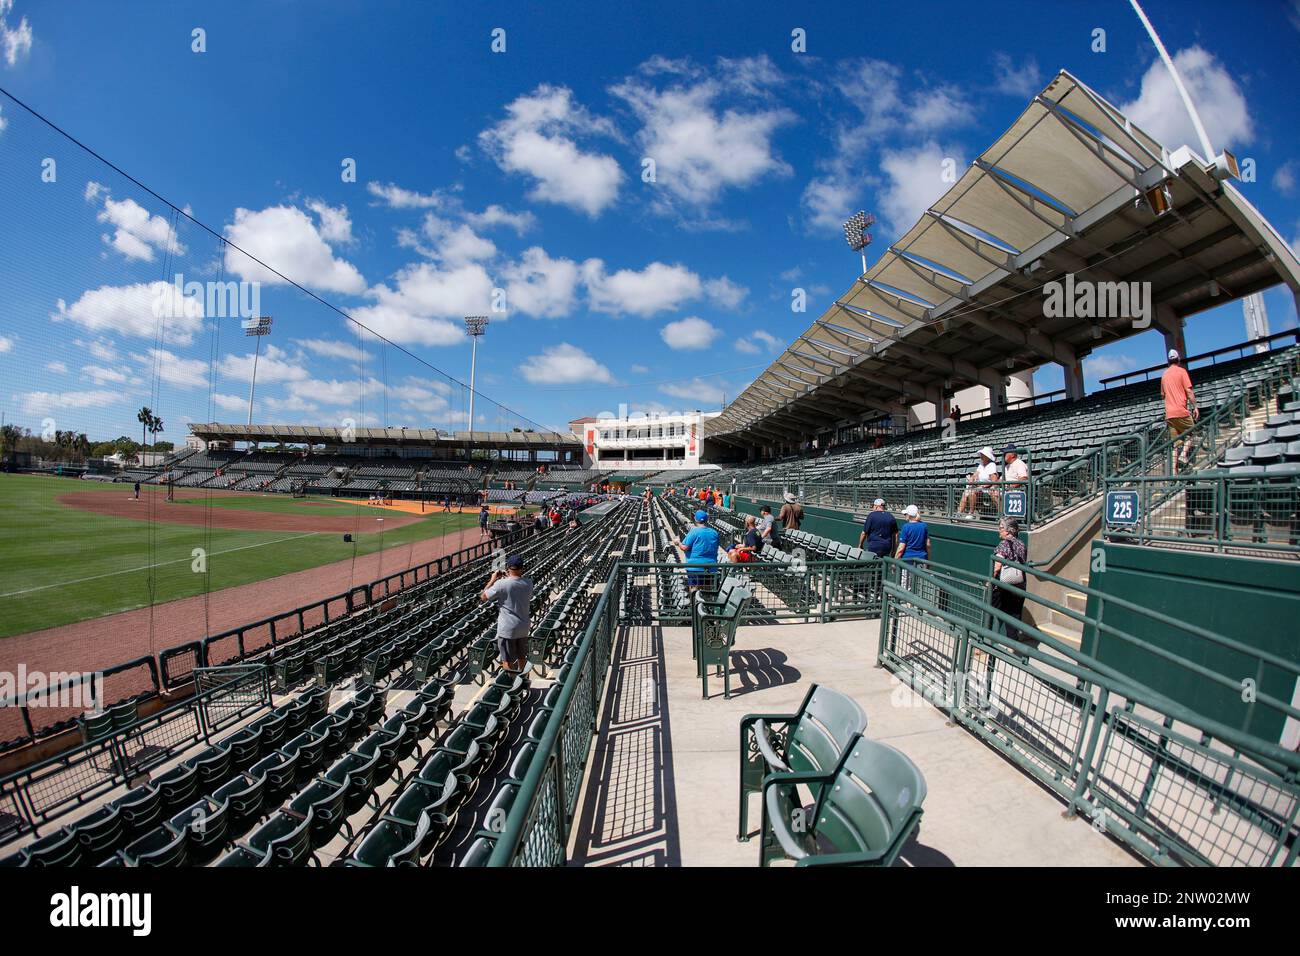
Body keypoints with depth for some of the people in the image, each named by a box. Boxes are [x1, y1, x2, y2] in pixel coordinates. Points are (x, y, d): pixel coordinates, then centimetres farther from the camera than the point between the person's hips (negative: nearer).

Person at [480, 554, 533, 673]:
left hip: (507, 629, -5)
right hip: (523, 628, 5)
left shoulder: (501, 584, -20)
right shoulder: (528, 583, -6)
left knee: (508, 660, 9)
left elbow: (483, 597, -10)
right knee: (522, 656, 22)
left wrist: (492, 580, -1)